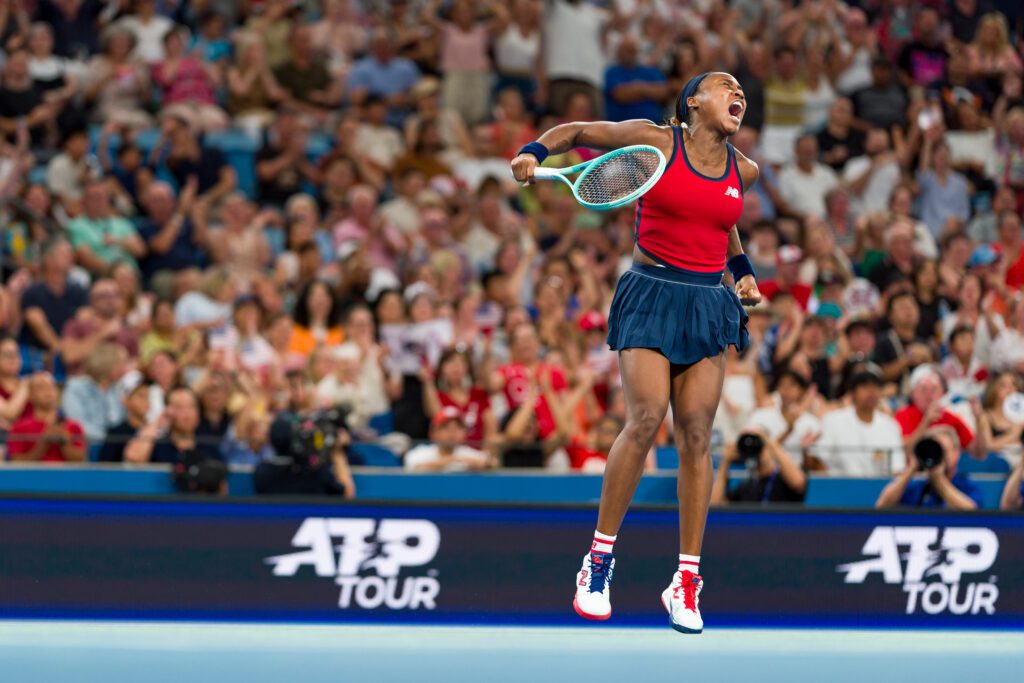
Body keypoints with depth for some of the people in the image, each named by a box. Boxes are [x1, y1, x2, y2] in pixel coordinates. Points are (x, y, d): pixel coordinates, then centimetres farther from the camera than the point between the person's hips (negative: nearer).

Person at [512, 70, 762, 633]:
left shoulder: (742, 172, 10)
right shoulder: (655, 142, -3)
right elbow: (577, 132, 8)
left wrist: (743, 269, 20)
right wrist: (534, 153, -10)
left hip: (709, 302, 4)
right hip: (651, 294, -4)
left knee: (697, 432, -3)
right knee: (646, 419, -18)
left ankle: (687, 582, 0)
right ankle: (599, 559, -5)